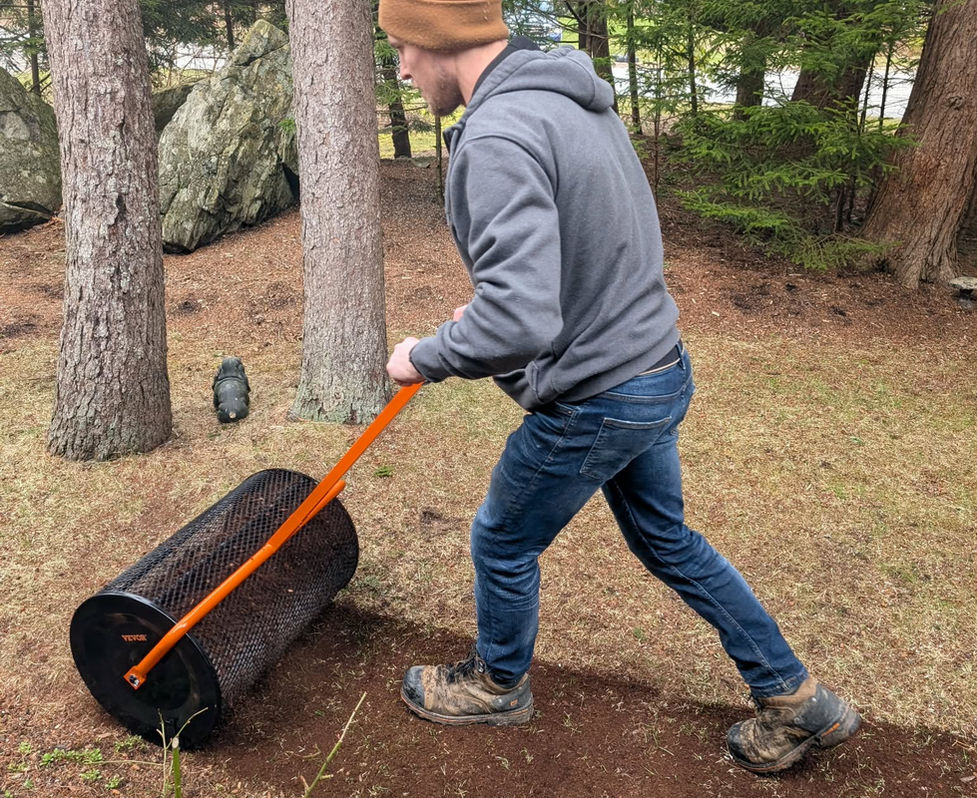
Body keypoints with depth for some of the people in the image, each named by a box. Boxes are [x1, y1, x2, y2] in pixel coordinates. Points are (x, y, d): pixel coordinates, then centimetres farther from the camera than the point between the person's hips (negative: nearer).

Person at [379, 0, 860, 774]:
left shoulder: (498, 137, -26)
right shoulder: (576, 98, 6)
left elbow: (516, 326, -35)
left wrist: (423, 358, -17)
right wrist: (491, 307, 15)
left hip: (593, 403, -9)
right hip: (661, 371, 9)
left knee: (504, 542, 16)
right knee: (667, 540, 25)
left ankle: (498, 684, 44)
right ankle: (797, 699, 37)